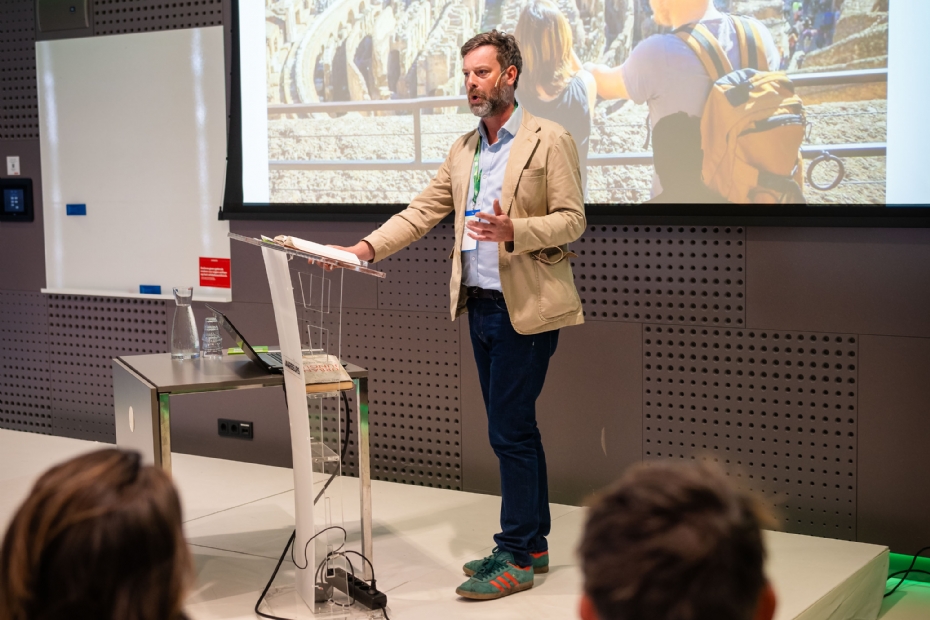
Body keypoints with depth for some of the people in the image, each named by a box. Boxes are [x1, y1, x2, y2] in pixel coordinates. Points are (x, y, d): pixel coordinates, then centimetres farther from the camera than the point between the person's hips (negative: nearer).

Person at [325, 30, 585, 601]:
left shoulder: (550, 140, -6)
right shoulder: (463, 151, 15)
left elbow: (572, 220, -9)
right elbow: (422, 212, 9)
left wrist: (515, 230, -26)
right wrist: (367, 248, -4)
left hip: (525, 307, -7)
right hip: (480, 306, 7)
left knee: (510, 431, -7)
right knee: (516, 430, 13)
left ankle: (515, 558, 2)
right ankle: (532, 545, 23)